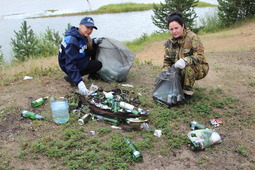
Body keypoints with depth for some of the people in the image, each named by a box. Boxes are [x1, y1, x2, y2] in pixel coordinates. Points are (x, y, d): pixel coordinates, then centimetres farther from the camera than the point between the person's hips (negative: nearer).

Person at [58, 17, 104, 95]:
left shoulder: (82, 36, -5)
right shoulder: (72, 41, -32)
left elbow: (87, 45, 19)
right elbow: (70, 64, -36)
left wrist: (94, 41, -4)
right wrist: (79, 82, -45)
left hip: (78, 60, 9)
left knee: (94, 48, 2)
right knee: (98, 64, -16)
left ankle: (92, 74, 13)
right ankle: (71, 77, -10)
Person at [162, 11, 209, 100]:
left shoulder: (192, 37, -17)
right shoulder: (169, 42, 1)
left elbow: (199, 56, -26)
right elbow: (167, 61, 2)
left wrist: (186, 60, -44)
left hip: (199, 70, -5)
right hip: (180, 71, 5)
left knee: (189, 66, -36)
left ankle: (187, 92, -18)